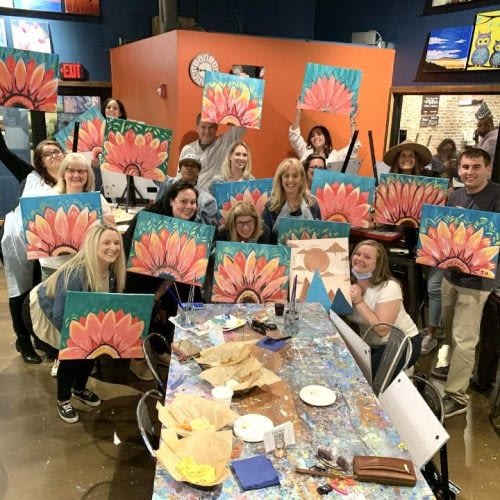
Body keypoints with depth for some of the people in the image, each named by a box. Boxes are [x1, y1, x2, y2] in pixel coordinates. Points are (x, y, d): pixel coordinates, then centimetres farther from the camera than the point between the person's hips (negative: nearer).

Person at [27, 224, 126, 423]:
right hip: (46, 311, -6)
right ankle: (63, 400, 11)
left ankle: (79, 389, 28)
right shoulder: (77, 273, -39)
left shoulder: (112, 271, -17)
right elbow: (60, 316, -36)